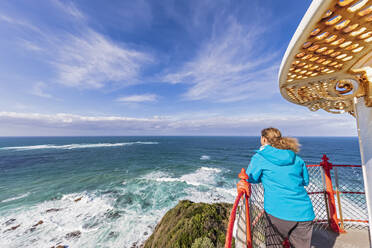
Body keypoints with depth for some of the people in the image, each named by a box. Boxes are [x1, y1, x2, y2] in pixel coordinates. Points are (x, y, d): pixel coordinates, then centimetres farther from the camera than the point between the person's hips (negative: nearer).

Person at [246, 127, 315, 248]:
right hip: (305, 214, 5)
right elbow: (305, 181, 18)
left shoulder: (259, 157, -9)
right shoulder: (297, 158, 7)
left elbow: (250, 179, 0)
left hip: (278, 213, -4)